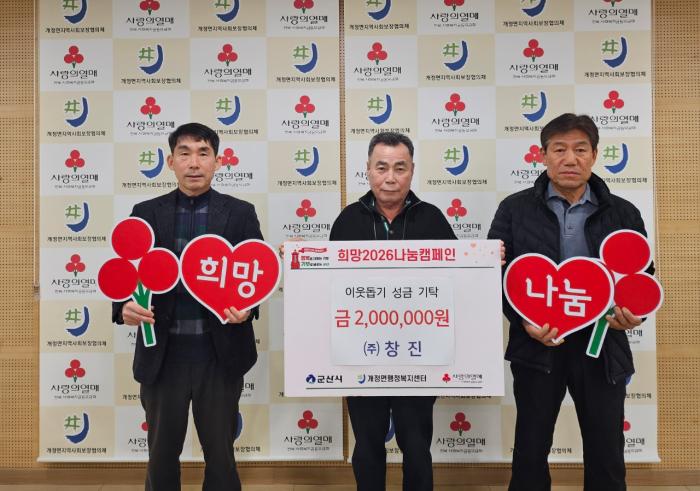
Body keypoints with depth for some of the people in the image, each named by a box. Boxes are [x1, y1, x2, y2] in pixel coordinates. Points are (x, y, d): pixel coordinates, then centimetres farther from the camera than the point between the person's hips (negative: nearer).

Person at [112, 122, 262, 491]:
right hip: (163, 354, 1)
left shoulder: (240, 213, 1)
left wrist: (247, 307, -20)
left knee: (220, 453, 14)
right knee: (161, 454, 16)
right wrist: (124, 308, -18)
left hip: (220, 354, -1)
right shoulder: (146, 213, 4)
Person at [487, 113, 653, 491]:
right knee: (530, 449, 12)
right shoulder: (514, 209, 1)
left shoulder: (623, 213, 5)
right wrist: (523, 320, -15)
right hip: (536, 346, -1)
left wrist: (636, 313, -12)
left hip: (602, 348, 1)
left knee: (607, 456, 11)